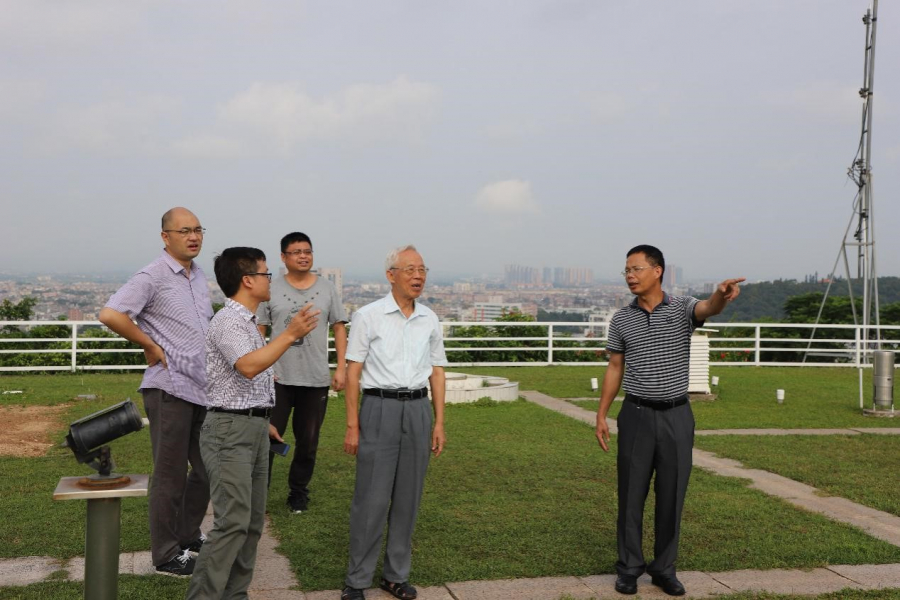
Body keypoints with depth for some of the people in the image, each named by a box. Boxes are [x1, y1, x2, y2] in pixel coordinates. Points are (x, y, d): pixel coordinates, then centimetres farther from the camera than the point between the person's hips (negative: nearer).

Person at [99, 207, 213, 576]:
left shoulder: (199, 276, 13)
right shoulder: (152, 276, -11)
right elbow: (110, 315, -23)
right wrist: (151, 347, -16)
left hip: (203, 389, 8)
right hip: (170, 389, -8)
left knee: (208, 469, 16)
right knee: (171, 476, 3)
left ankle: (187, 535, 33)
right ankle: (166, 556, 16)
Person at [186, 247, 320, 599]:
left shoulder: (248, 322, 17)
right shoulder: (228, 321, -13)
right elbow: (248, 367, -31)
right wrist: (290, 335, -34)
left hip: (254, 428, 10)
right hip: (231, 429, -10)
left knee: (253, 522, 10)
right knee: (233, 522, -13)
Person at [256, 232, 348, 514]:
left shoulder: (327, 289, 5)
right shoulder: (272, 290, 1)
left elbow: (339, 328, 7)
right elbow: (259, 330, 3)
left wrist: (341, 368, 0)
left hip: (316, 379, 2)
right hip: (278, 378, -1)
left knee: (308, 442, 10)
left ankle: (298, 493, 25)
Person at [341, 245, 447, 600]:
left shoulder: (430, 320, 9)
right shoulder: (368, 316, -3)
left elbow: (437, 373, 13)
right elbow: (353, 372, -3)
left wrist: (439, 422, 8)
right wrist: (352, 425, -8)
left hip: (418, 410, 4)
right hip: (379, 409, -4)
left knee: (408, 498, 9)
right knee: (372, 499, -3)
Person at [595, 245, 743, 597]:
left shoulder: (682, 309, -4)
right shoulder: (621, 319, 2)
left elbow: (709, 308, -28)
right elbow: (615, 369, 9)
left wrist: (722, 294, -52)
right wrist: (601, 415, 5)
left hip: (676, 416, -1)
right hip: (636, 415, 1)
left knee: (672, 496, 6)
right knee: (631, 494, 5)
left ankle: (664, 569, 20)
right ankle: (629, 568, 18)